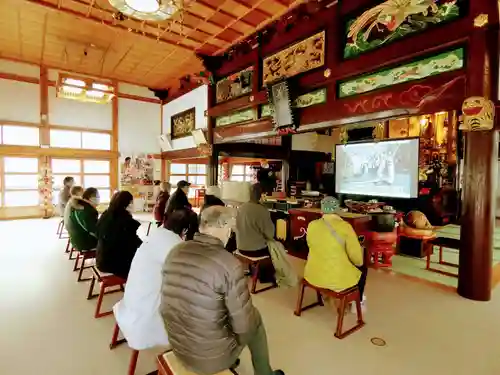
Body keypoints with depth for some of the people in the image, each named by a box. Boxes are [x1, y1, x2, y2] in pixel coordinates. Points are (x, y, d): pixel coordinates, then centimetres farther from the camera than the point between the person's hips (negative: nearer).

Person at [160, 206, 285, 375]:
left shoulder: (175, 252, -8)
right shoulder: (229, 264, -27)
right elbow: (243, 325, -19)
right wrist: (251, 320, 3)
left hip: (177, 345, 6)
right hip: (211, 357, -5)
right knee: (255, 319, 18)